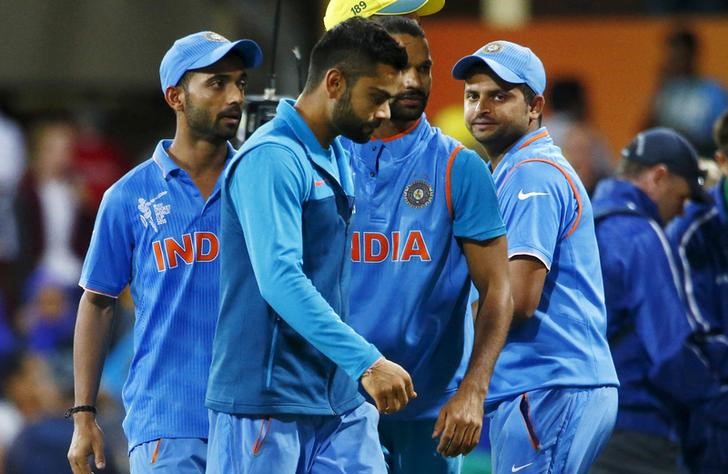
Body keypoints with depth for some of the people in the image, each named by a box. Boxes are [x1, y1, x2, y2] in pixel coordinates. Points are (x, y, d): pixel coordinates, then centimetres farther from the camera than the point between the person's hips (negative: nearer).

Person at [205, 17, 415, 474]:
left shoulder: (338, 161, 14)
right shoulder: (272, 159, -15)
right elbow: (280, 281, -25)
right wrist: (366, 362, -29)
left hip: (341, 402, 8)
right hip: (267, 404, -8)